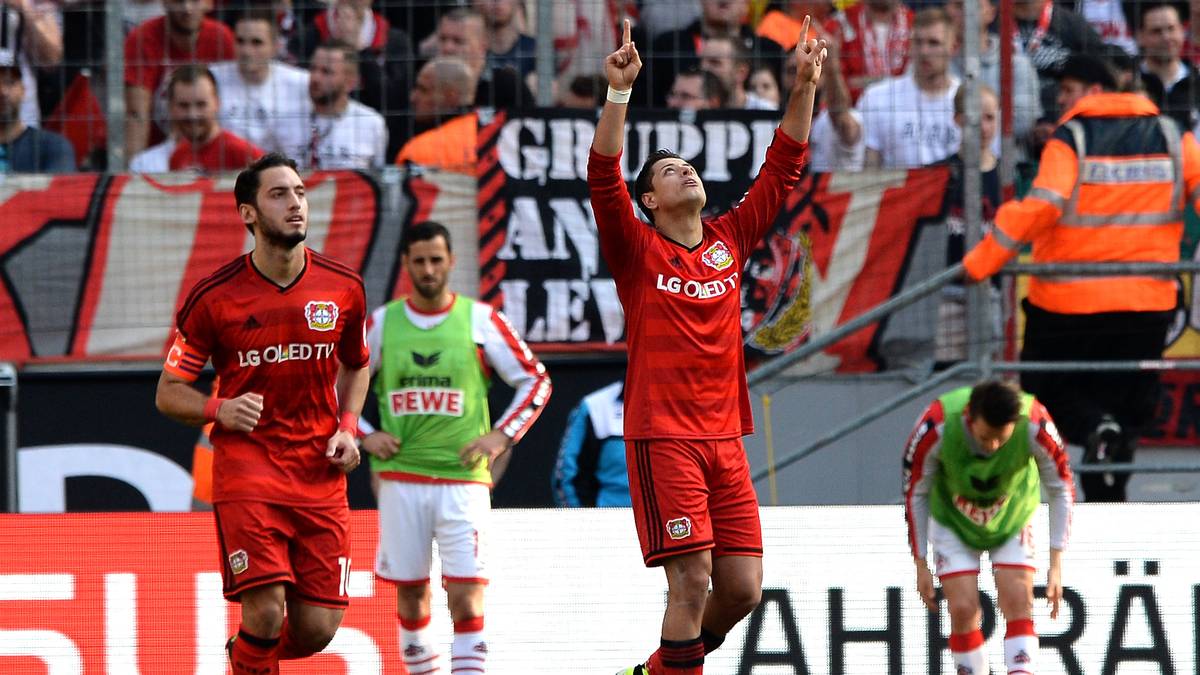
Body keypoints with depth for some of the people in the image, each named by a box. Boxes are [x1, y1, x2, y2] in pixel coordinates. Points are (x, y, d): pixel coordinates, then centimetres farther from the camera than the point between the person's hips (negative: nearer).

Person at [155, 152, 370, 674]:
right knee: (266, 610, -19)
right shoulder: (215, 297, -5)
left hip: (321, 474, 3)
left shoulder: (343, 289, 4)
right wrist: (219, 410, -17)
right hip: (246, 469, -3)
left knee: (317, 628, 0)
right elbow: (168, 393, 3)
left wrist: (348, 427, 5)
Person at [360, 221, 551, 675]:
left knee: (466, 597, -11)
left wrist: (502, 435, -4)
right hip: (401, 479, 2)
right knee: (410, 594, 7)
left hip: (464, 479, -2)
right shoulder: (381, 323, 5)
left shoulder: (481, 321, 0)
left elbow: (536, 381, 6)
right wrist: (363, 436, 2)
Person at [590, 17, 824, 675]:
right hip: (662, 435, -5)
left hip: (725, 436, 5)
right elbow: (603, 178, -14)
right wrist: (619, 92, -24)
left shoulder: (730, 241, 12)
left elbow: (781, 170, 12)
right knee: (691, 579, -14)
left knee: (742, 586, 2)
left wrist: (804, 89, 3)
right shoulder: (638, 249, 0)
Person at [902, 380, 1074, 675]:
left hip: (1012, 517, 1)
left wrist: (1056, 565, -16)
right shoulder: (935, 429, -33)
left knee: (1018, 604, -13)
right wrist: (921, 566, -10)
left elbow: (1061, 491, -14)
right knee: (963, 609, -12)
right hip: (953, 522, -1)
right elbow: (915, 494, -16)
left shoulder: (1035, 427, -31)